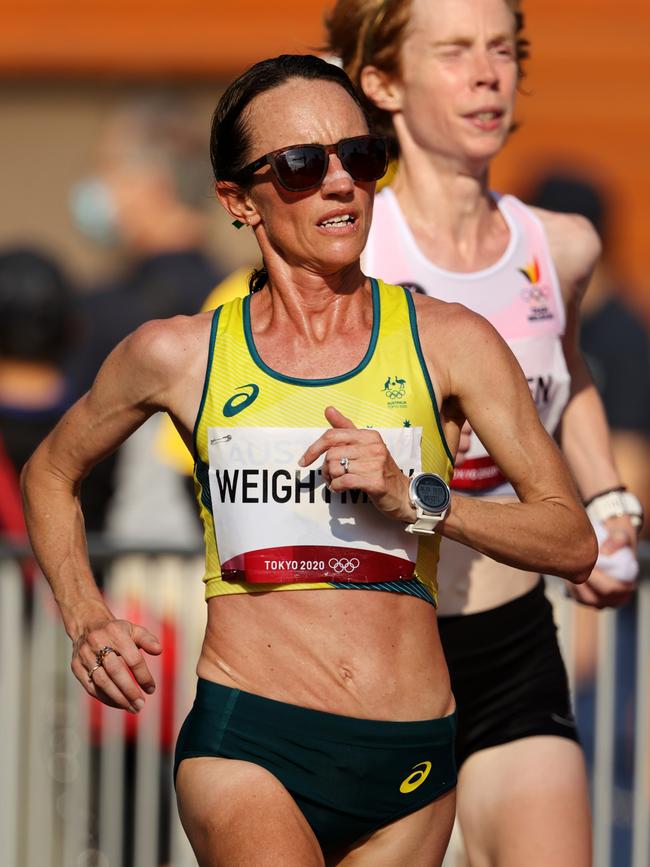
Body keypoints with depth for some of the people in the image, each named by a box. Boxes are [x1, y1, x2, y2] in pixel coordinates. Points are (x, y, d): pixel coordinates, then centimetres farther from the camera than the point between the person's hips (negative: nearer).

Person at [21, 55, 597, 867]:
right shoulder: (180, 356, 7)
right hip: (248, 743, -2)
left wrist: (417, 500, -9)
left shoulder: (450, 342, 7)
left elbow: (572, 540, 5)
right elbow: (51, 473, 26)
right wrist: (85, 621, 11)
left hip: (409, 768, 2)